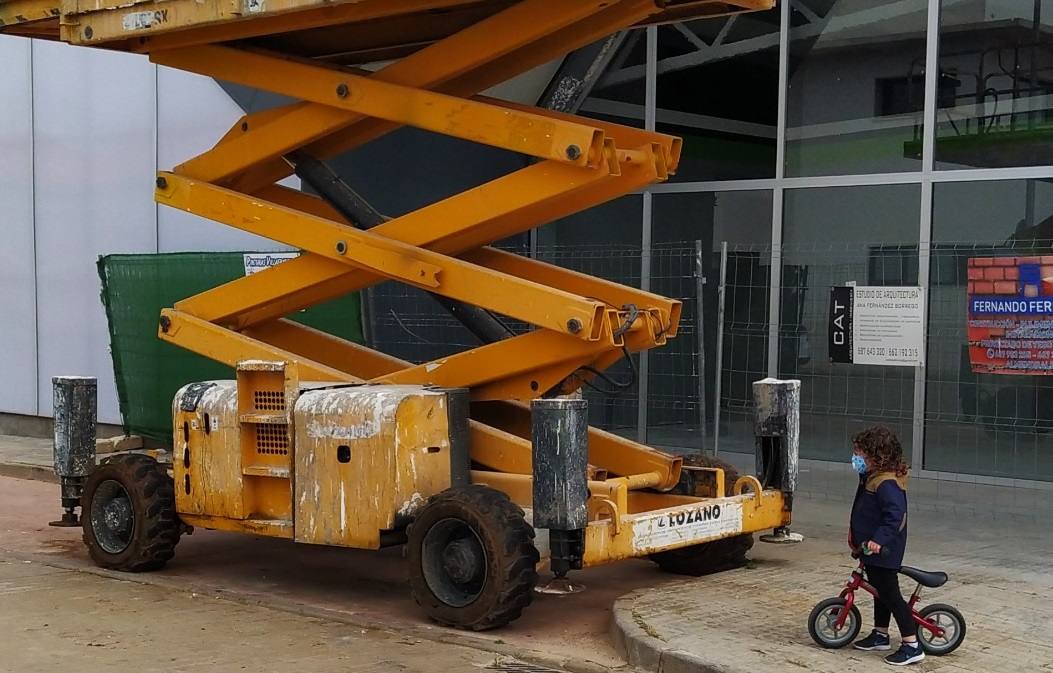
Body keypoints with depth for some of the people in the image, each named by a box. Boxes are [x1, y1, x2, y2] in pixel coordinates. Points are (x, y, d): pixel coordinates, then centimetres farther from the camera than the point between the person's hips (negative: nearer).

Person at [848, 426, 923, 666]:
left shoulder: (886, 483, -25)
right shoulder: (872, 478, 8)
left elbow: (895, 514, -35)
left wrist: (879, 540, -42)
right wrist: (855, 534, 29)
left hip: (883, 551, -11)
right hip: (871, 548, 11)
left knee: (890, 595, -6)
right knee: (880, 592, 21)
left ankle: (912, 646, -2)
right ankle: (880, 635, 36)